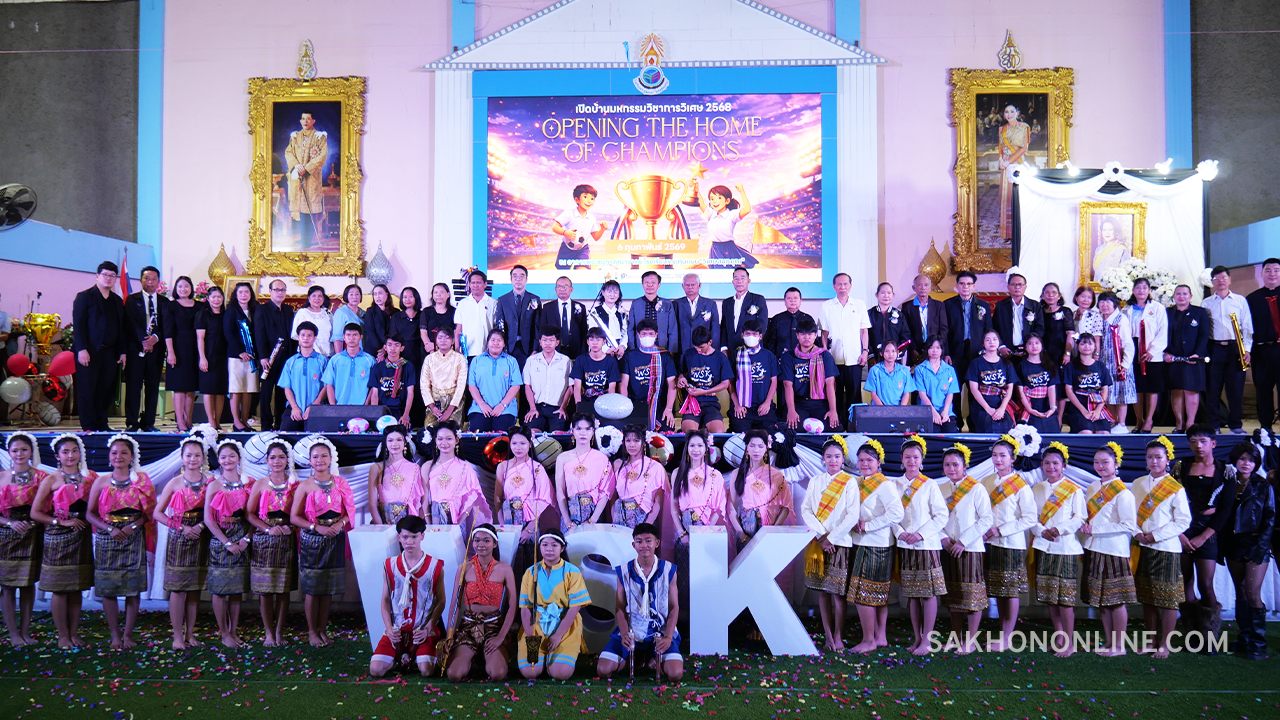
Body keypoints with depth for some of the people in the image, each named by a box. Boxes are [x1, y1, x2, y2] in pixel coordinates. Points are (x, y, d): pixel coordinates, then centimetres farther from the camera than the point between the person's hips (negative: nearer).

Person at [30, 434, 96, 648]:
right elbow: (35, 513, -4)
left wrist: (87, 521, -6)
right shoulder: (51, 480, -3)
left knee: (77, 588, 8)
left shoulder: (90, 477, 6)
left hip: (82, 536, 3)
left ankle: (74, 632, 17)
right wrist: (62, 522, -12)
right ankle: (62, 635, 12)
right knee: (59, 589, 1)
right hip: (57, 537, -3)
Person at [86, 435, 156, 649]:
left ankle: (128, 634, 9)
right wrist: (110, 528, -10)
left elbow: (150, 511, 1)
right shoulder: (101, 481, 6)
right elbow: (90, 513, 4)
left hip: (134, 538, -1)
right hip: (107, 540, 1)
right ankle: (115, 635, 12)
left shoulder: (142, 480, 4)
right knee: (108, 589, 1)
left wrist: (133, 526, -14)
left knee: (133, 589, -1)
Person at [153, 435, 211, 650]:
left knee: (195, 588, 6)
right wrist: (182, 527, -10)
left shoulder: (209, 482, 3)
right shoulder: (175, 483, 0)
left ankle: (190, 634, 15)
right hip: (178, 539, -2)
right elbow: (157, 513, 0)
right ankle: (178, 636, 6)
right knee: (177, 588, -2)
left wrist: (201, 525, -12)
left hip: (201, 539, 2)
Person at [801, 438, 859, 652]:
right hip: (817, 543, 3)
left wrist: (831, 538, -11)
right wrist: (821, 535, -11)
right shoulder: (815, 481, 9)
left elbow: (852, 516, -8)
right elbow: (805, 509, 2)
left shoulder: (850, 483, -1)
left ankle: (838, 637, 8)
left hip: (840, 543, -3)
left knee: (837, 592, -2)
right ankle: (828, 635, 14)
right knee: (822, 590, 6)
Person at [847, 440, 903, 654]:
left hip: (875, 546, -8)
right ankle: (880, 637, 23)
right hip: (860, 544, 8)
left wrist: (867, 525, -19)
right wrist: (854, 524, 2)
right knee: (879, 594, 15)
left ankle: (868, 640, 6)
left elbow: (897, 513, -24)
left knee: (863, 594, -4)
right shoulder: (858, 483, 12)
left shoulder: (884, 485, -13)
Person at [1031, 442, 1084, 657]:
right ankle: (1058, 637, 20)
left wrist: (1060, 529, -18)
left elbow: (1079, 518, -6)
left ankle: (1069, 643, 3)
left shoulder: (1075, 490, -1)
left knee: (1065, 597, -5)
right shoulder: (1037, 490, 12)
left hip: (1066, 548, -5)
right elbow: (1031, 516, 7)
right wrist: (1041, 531, -11)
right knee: (1048, 596, 9)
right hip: (1043, 547, 5)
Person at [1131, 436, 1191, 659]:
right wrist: (1137, 532, -4)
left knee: (1168, 599, -1)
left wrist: (1155, 535, -13)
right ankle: (1152, 640, 21)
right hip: (1142, 548, 5)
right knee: (1146, 598, 10)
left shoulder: (1176, 489, -5)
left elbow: (1183, 521, -8)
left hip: (1166, 549, -4)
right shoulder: (1138, 484, 9)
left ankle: (1164, 644, 9)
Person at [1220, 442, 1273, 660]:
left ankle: (1258, 645, -3)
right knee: (1240, 594, 8)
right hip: (1233, 545, 4)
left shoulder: (1264, 486, 0)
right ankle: (1244, 640, 15)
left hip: (1256, 545, -3)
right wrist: (1221, 547, 0)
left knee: (1252, 594, -10)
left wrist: (1261, 546, -12)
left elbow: (1270, 519, -2)